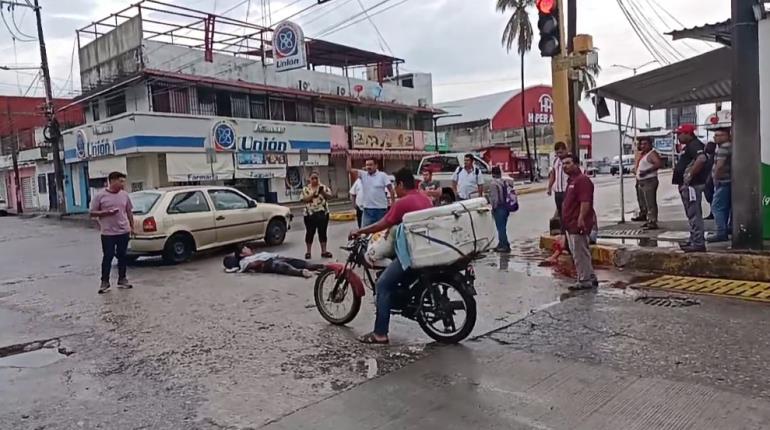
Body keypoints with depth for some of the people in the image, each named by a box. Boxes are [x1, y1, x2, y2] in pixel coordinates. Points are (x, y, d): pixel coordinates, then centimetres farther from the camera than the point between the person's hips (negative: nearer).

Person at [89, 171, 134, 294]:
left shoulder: (124, 195, 7)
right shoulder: (100, 195, -5)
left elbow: (129, 212, 15)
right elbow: (92, 213, -3)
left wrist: (132, 227, 11)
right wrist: (106, 212, -18)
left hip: (124, 232, 4)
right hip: (108, 233, -4)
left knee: (123, 256, 10)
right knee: (107, 257, 0)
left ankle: (122, 279, 21)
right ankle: (105, 282, 9)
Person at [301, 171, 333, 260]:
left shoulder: (324, 187, 5)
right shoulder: (306, 189, 3)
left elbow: (329, 196, -5)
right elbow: (304, 199, -10)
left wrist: (322, 192, -21)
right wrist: (313, 194, -23)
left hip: (323, 213, 1)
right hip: (310, 214, -1)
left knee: (323, 232, 6)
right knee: (310, 233, 4)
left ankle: (324, 251, 12)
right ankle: (308, 252, 13)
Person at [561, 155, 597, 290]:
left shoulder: (582, 180, -14)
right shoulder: (571, 180, 19)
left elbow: (585, 202, -24)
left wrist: (581, 219, -29)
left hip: (578, 224, -11)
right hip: (571, 224, 11)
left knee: (580, 254, -5)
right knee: (579, 253, 16)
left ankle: (585, 280, 3)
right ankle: (591, 278, 24)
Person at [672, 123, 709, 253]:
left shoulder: (694, 145, -14)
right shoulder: (689, 146, 20)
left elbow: (701, 159, -32)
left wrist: (690, 175, -25)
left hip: (692, 185, -11)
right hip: (688, 185, 11)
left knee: (694, 214, -10)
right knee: (693, 214, 16)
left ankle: (698, 243, -8)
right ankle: (694, 240, 25)